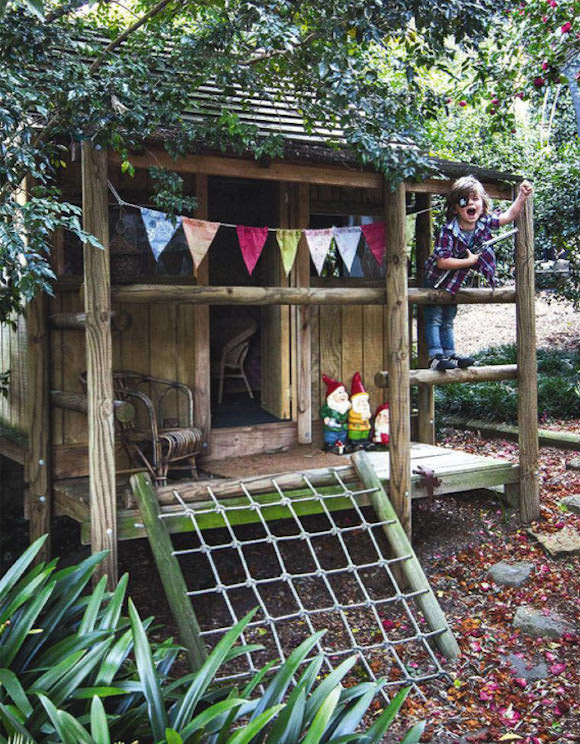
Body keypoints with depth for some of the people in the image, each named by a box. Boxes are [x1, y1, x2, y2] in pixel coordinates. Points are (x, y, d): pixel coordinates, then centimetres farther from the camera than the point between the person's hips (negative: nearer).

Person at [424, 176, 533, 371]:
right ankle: (435, 356, -10)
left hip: (454, 282, 6)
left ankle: (450, 354, 17)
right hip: (435, 280, -6)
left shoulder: (484, 222, -11)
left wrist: (522, 196, -11)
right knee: (434, 319, -6)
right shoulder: (448, 231, -29)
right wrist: (470, 261, -26)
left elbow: (509, 215, 0)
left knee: (448, 321, 14)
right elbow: (442, 262, -32)